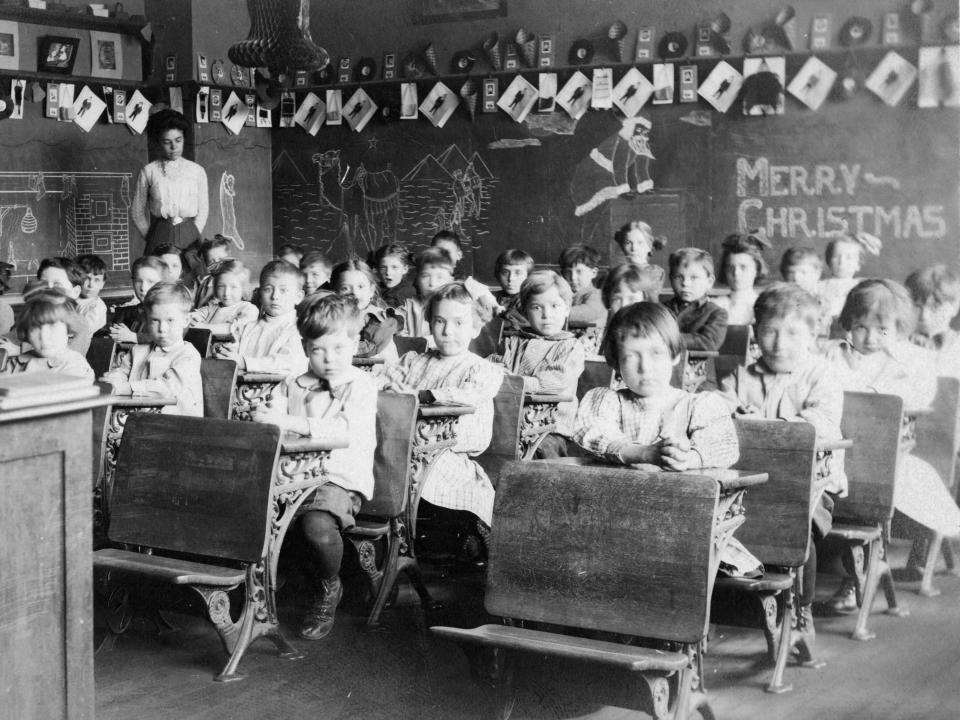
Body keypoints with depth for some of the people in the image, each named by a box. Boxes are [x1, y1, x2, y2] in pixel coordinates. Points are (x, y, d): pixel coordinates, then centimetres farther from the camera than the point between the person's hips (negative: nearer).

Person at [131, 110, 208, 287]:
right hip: (160, 233, -1)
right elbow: (137, 211, 8)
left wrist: (193, 236, 1)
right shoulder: (149, 172, 4)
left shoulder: (197, 171, 7)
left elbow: (203, 210, 11)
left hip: (189, 233, 1)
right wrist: (150, 237, 2)